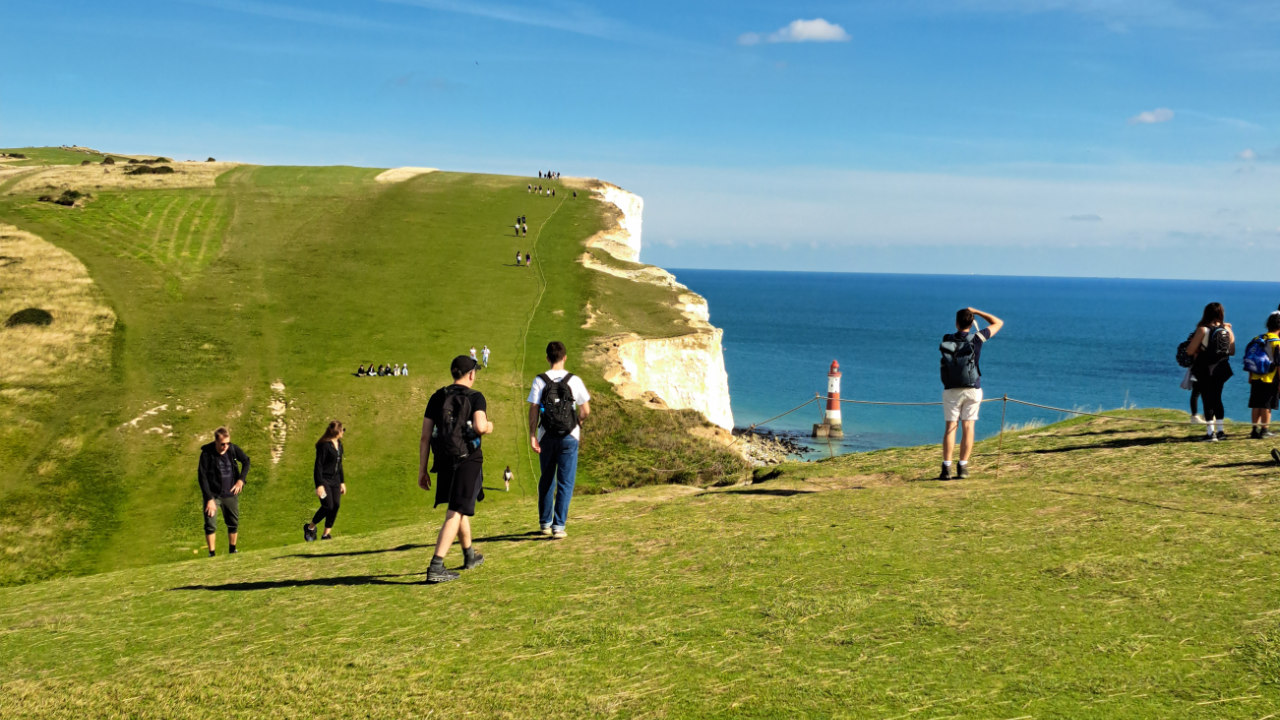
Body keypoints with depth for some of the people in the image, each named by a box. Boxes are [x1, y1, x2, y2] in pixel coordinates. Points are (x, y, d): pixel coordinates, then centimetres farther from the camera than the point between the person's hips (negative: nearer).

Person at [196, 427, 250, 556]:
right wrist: (209, 499, -18)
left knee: (233, 524, 11)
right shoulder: (206, 453, -17)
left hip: (231, 494, 3)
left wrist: (241, 480, -1)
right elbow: (202, 477, -14)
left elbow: (246, 461, 12)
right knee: (210, 525, -9)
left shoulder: (233, 448, -8)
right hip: (213, 494, -3)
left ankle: (232, 551, 28)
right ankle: (212, 554, 1)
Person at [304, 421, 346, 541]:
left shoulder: (339, 444, 11)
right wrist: (319, 485, -20)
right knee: (328, 506, -14)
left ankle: (326, 534, 6)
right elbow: (318, 465, -16)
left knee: (336, 505, -3)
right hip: (324, 479, -8)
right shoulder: (324, 445, -15)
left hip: (335, 480, 8)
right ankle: (310, 527, 9)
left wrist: (342, 482, 20)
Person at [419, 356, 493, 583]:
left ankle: (470, 555, 40)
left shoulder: (437, 397, 9)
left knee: (461, 508, 24)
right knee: (455, 514, -7)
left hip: (444, 461, 6)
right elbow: (480, 426, -22)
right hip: (468, 460, -6)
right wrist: (488, 426, 2)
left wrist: (422, 470, 9)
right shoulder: (475, 397, -4)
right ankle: (436, 566, -16)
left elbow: (425, 437, 6)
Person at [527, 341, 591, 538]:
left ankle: (545, 523, 23)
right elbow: (586, 410, -3)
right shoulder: (574, 380, -5)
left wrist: (532, 435, -4)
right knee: (565, 482, 3)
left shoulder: (540, 380, -4)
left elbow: (533, 410, -8)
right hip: (569, 436, -1)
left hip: (546, 437, 2)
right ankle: (558, 525, -1)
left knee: (546, 480, 16)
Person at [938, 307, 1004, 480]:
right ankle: (963, 468, -1)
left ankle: (946, 468, -5)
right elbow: (998, 323, 8)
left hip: (951, 390, 1)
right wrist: (976, 312, 13)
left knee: (950, 427, 3)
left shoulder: (946, 340, 0)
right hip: (972, 389, -1)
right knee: (968, 427, 4)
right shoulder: (976, 338, -6)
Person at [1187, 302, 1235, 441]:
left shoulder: (1203, 330, -14)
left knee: (1207, 400, 1)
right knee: (1217, 399, 17)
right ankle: (1220, 431, 21)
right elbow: (1232, 352, 5)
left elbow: (1190, 351, -13)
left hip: (1205, 371, -5)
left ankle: (1210, 432, 0)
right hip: (1220, 371, 5)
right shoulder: (1227, 330, -1)